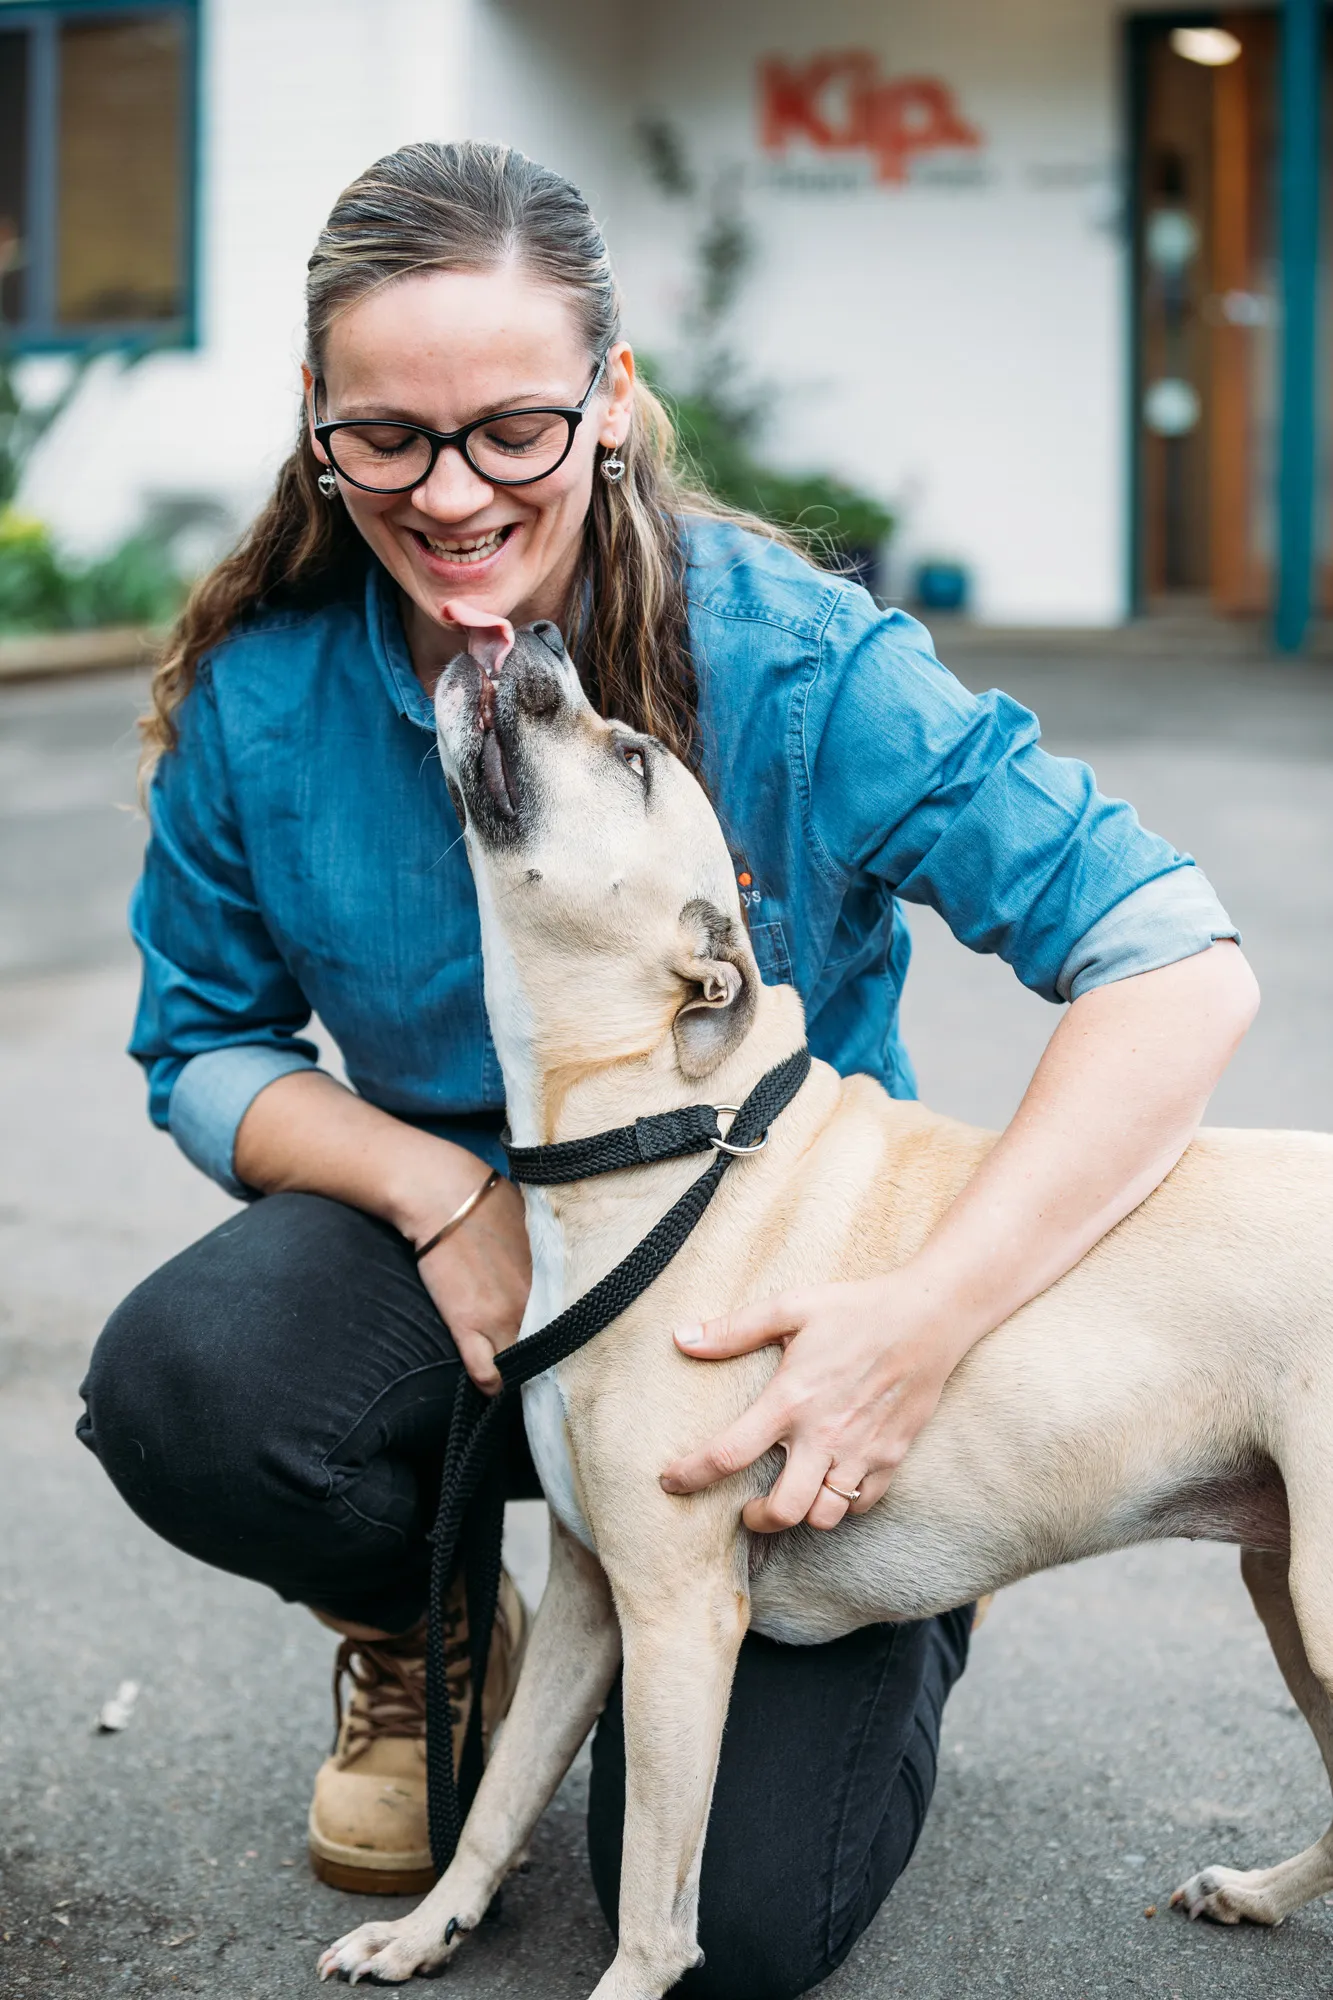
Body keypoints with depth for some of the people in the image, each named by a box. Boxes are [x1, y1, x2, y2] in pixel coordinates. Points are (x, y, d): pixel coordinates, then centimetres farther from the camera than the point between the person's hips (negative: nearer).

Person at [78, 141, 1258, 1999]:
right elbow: (206, 1045, 2)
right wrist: (439, 1188, -19)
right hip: (462, 1236, 3)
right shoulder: (259, 698, -12)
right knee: (181, 1386, -31)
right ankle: (430, 1638, 6)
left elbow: (1179, 970, -25)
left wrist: (926, 1316, -36)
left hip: (777, 1285, -2)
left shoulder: (791, 659, -22)